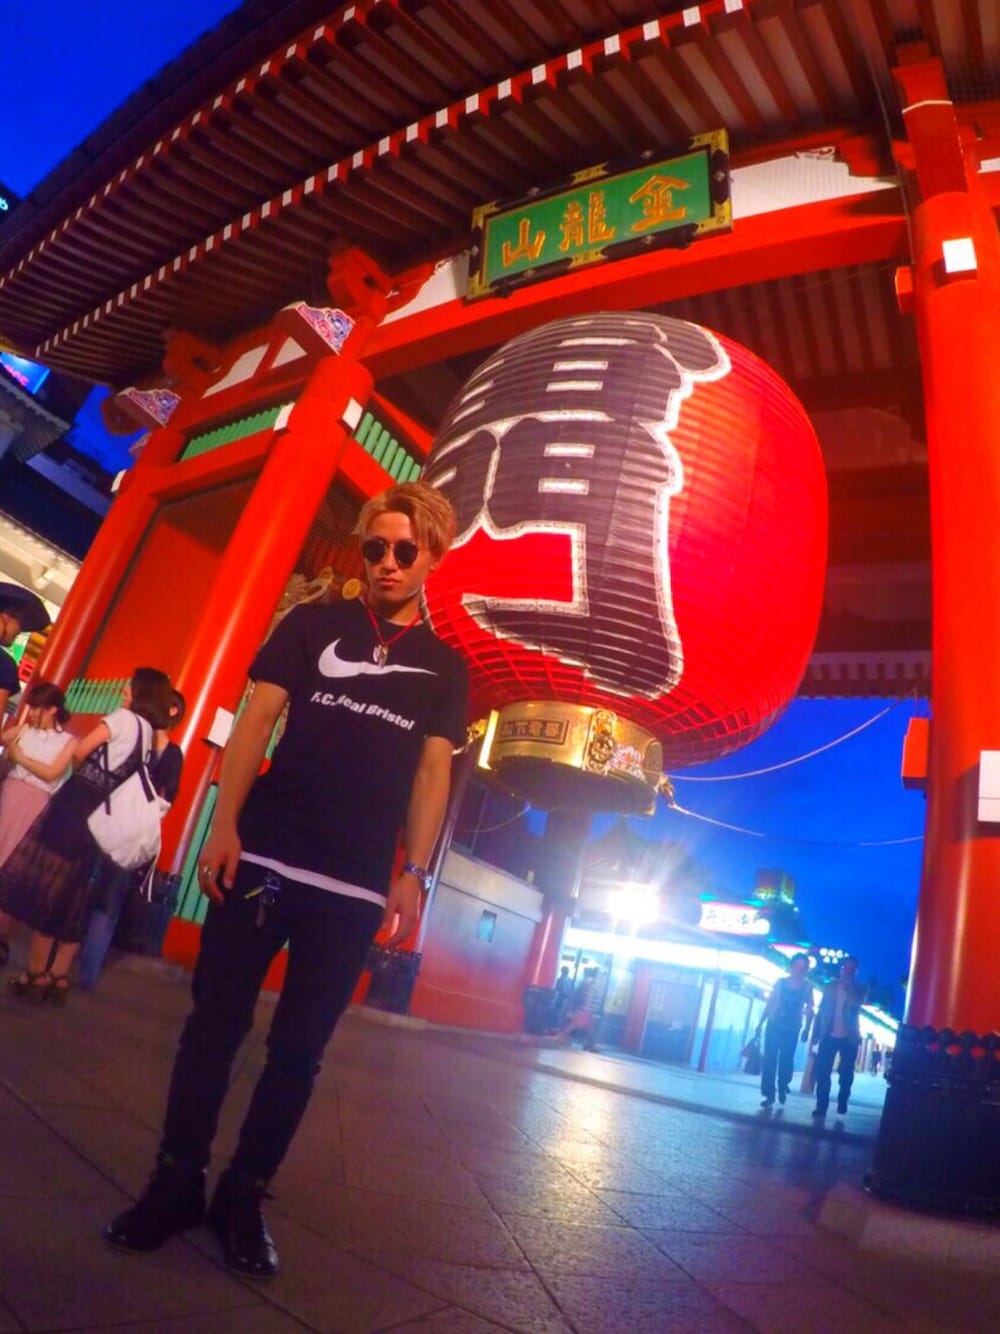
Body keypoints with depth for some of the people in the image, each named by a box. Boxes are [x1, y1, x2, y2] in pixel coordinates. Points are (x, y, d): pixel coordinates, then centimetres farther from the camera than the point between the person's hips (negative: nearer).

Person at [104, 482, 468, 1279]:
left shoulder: (445, 667, 9)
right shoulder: (313, 624, 7)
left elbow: (433, 771, 6)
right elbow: (257, 720, 2)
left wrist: (414, 874, -4)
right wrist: (225, 825, -8)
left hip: (356, 887, 1)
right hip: (262, 857, 0)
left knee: (299, 1048, 8)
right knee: (215, 1024, 6)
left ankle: (244, 1196, 24)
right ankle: (176, 1183, 24)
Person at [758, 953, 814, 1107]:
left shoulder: (807, 987, 2)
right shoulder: (781, 982, 3)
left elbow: (809, 1010, 2)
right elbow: (770, 1003, 6)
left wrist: (806, 1029, -7)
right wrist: (761, 1023, 4)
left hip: (792, 1030, -1)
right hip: (773, 1026, 1)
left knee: (786, 1061, 1)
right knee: (769, 1060, -1)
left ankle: (783, 1087, 27)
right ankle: (768, 1094, 8)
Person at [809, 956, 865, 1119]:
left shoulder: (858, 989, 5)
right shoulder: (831, 986, 10)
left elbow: (858, 1002, -19)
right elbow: (821, 1010, 9)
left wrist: (848, 985, -22)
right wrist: (816, 1033, 4)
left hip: (849, 1038, -1)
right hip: (829, 1036, 1)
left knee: (846, 1073, 3)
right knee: (823, 1072, -3)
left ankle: (842, 1102, 22)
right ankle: (821, 1106, 4)